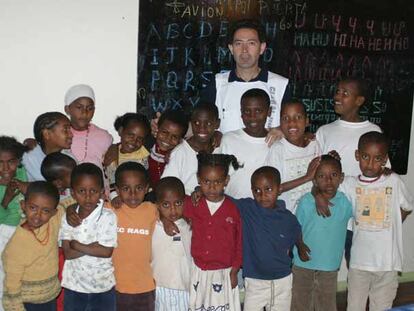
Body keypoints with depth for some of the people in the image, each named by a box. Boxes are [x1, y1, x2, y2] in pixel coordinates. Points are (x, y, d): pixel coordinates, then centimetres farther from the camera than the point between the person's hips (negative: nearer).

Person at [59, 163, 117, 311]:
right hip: (74, 285, 3)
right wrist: (94, 246, -21)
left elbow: (106, 251, -20)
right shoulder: (68, 217, -5)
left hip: (103, 286, -3)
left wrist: (76, 245, -16)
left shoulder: (108, 217, -15)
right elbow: (68, 253, -10)